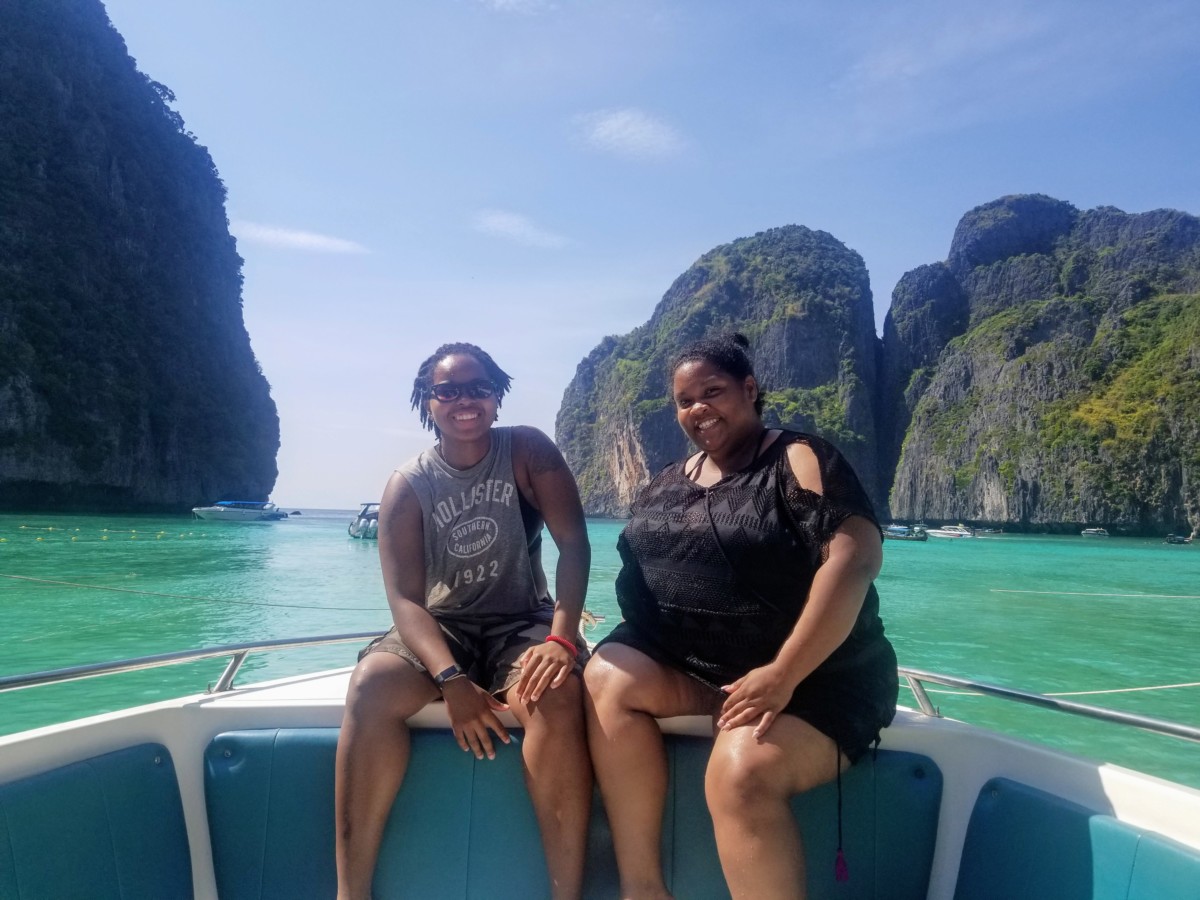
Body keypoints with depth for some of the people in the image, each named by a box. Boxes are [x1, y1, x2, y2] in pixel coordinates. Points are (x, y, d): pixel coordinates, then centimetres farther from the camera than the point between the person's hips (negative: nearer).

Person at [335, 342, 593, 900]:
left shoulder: (528, 451, -4)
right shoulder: (408, 487, -4)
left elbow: (574, 544, -13)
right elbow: (405, 599, -13)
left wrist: (562, 638, -30)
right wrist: (451, 680, -31)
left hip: (522, 622, -1)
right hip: (440, 627, 1)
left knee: (556, 693, -34)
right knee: (371, 685, -29)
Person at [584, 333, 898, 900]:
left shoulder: (798, 459, -7)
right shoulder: (664, 486, 12)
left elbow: (855, 557, -20)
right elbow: (634, 573, 16)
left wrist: (783, 674, -26)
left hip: (816, 675, -5)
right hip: (688, 663, 6)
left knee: (742, 772, -31)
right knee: (607, 677, -19)